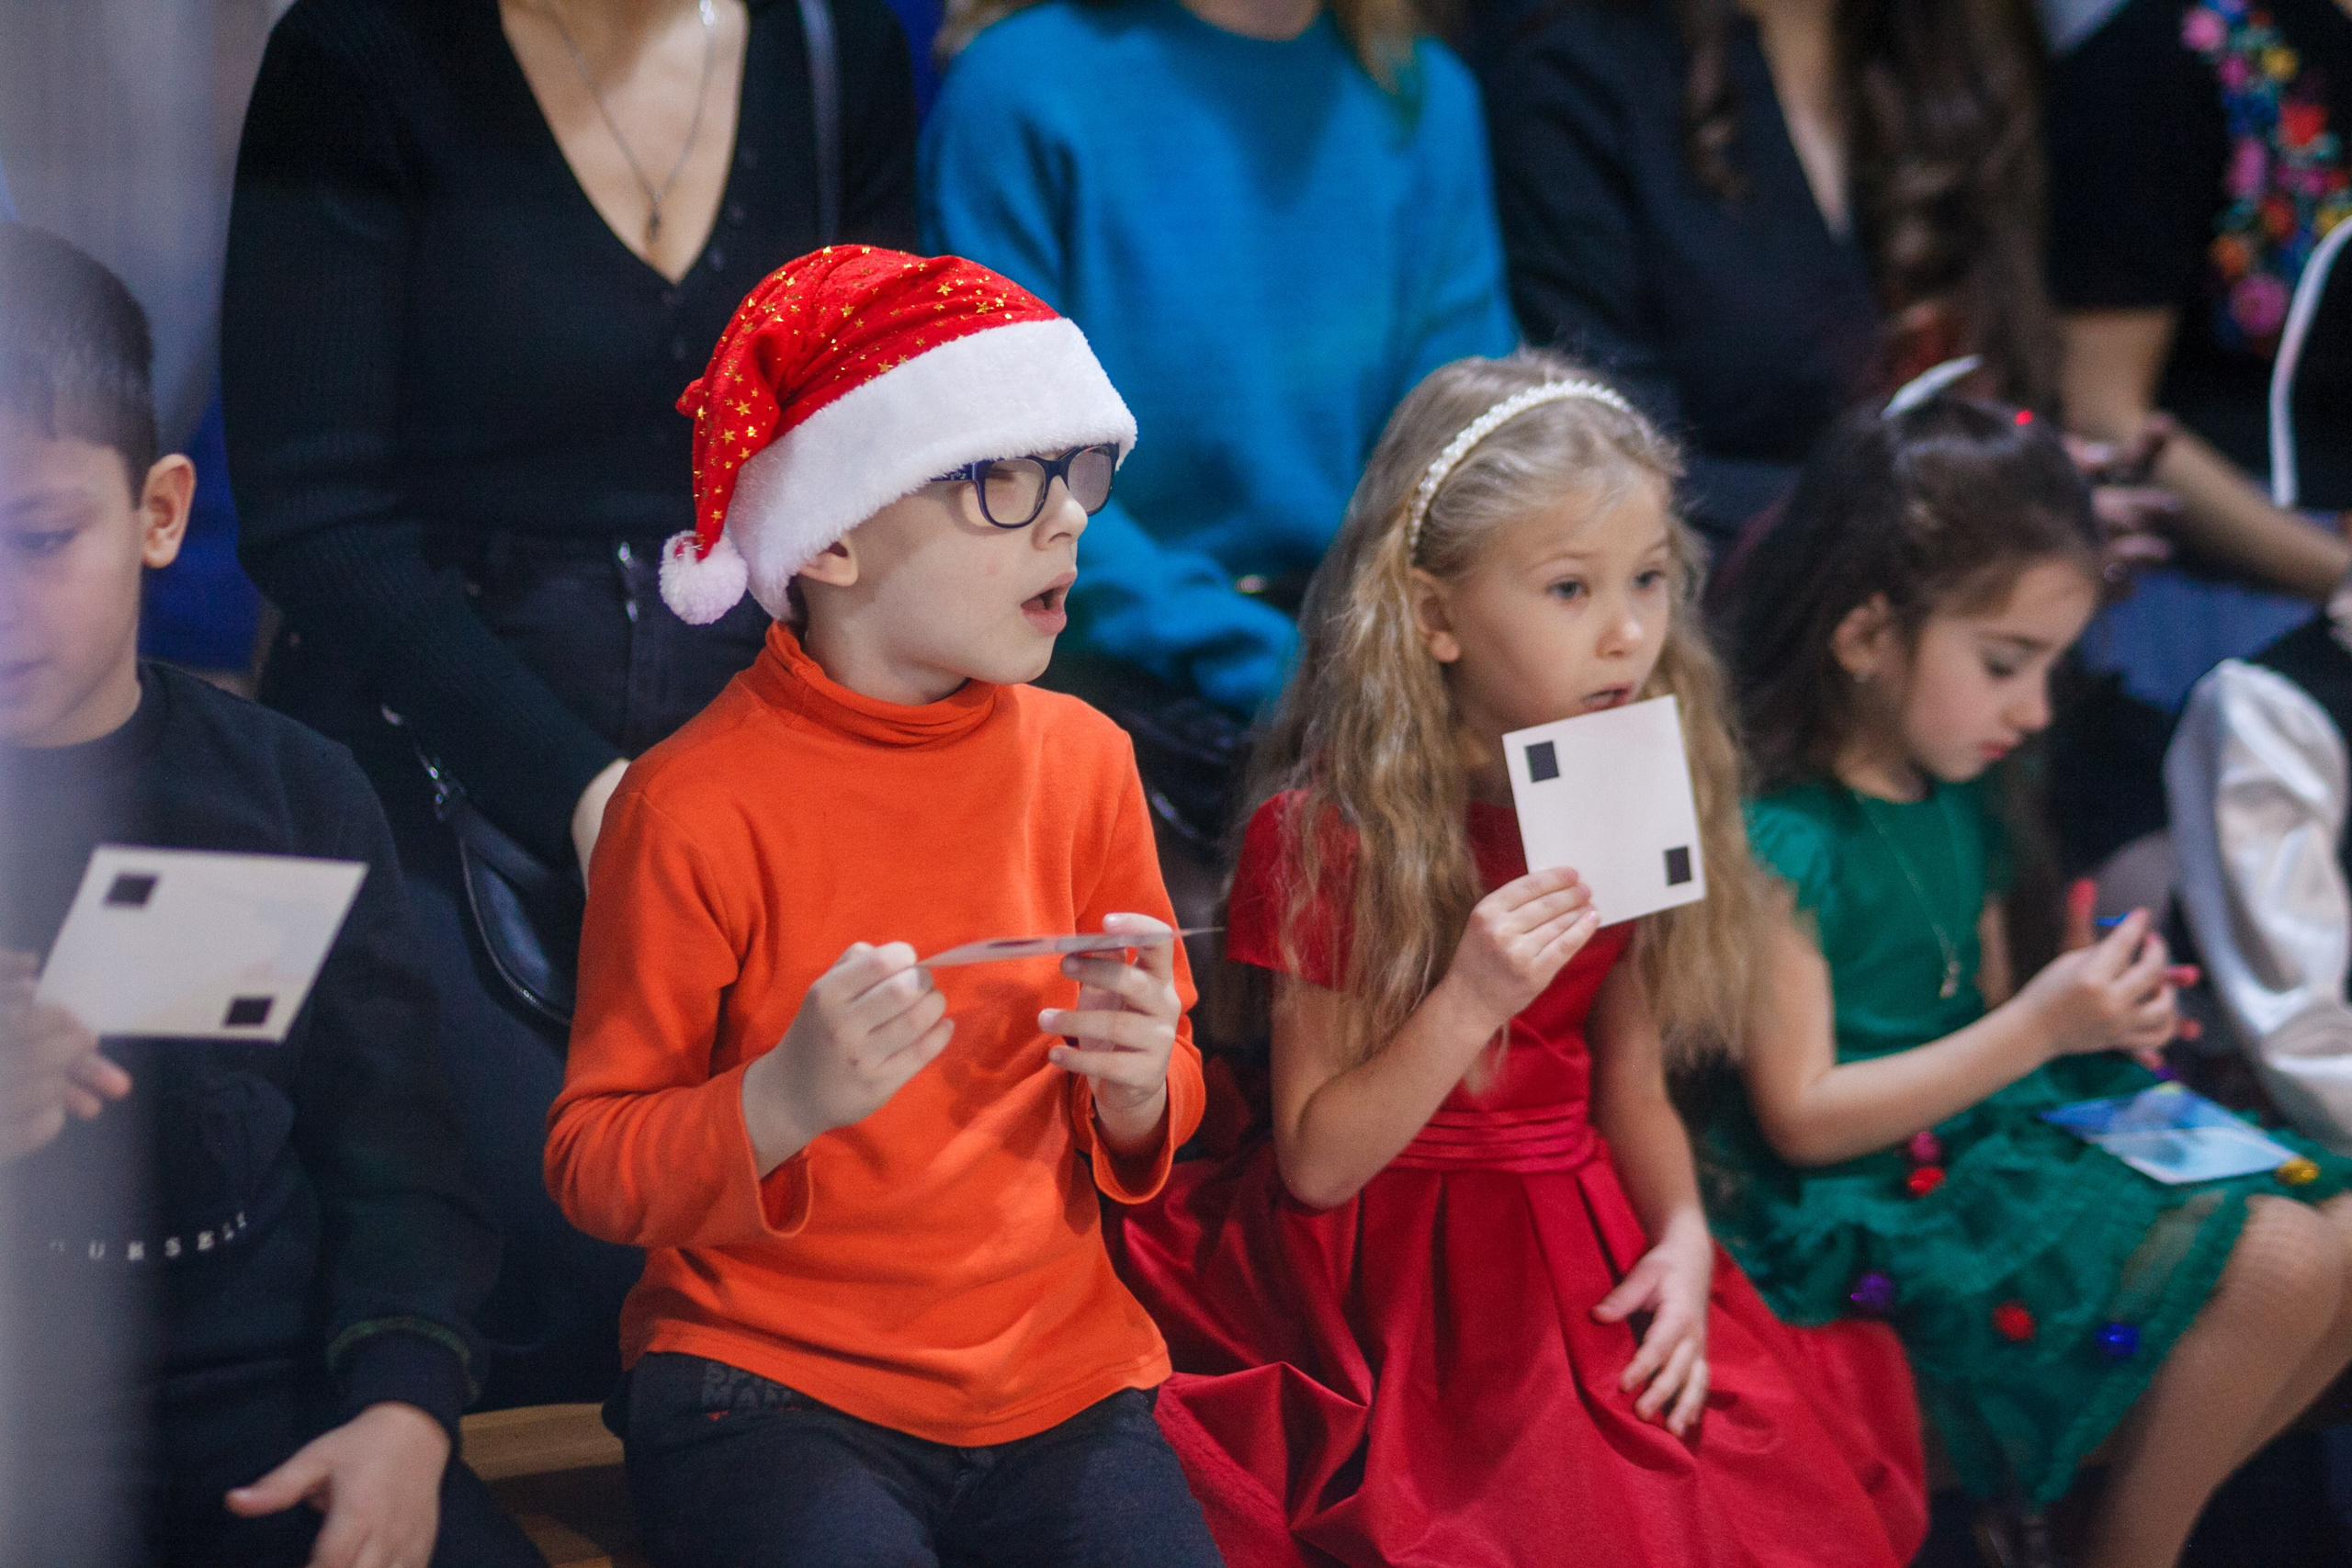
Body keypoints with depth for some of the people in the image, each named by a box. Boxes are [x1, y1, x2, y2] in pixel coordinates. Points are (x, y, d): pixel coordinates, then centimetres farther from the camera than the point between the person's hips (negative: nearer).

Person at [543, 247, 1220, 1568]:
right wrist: (786, 1100, -24)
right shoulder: (698, 804, -10)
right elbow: (592, 1167, -7)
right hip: (771, 1382, -3)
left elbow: (1166, 1106, 14)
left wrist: (1136, 1084, -9)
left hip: (1058, 1375, 4)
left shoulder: (1083, 759, 4)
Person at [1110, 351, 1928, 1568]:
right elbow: (1314, 1163, -11)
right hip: (1400, 1278, -5)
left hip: (1589, 1263, 5)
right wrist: (1468, 1003, -25)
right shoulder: (1332, 832, -12)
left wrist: (1683, 1238, -8)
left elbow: (1630, 1082, 11)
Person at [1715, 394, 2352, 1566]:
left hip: (2005, 1130, 10)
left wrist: (2097, 1014, -1)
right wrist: (2038, 1030, -21)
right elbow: (1804, 1116, -19)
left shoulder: (1963, 808, 10)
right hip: (1881, 1204, -10)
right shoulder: (1781, 847, -18)